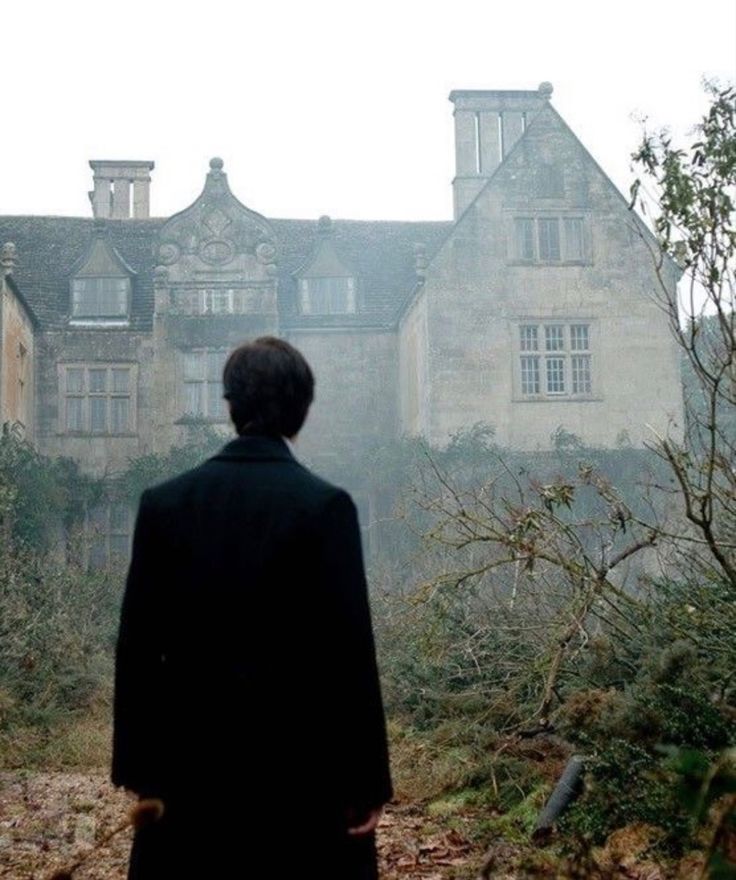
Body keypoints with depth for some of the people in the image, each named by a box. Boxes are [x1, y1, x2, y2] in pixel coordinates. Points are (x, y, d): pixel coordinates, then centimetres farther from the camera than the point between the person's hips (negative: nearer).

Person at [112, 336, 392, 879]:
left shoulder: (164, 502, 1)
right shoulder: (324, 505, -9)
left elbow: (137, 644, 2)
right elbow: (349, 650, -11)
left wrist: (138, 766, 10)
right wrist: (367, 779, -5)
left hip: (189, 765, 3)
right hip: (303, 768, -3)